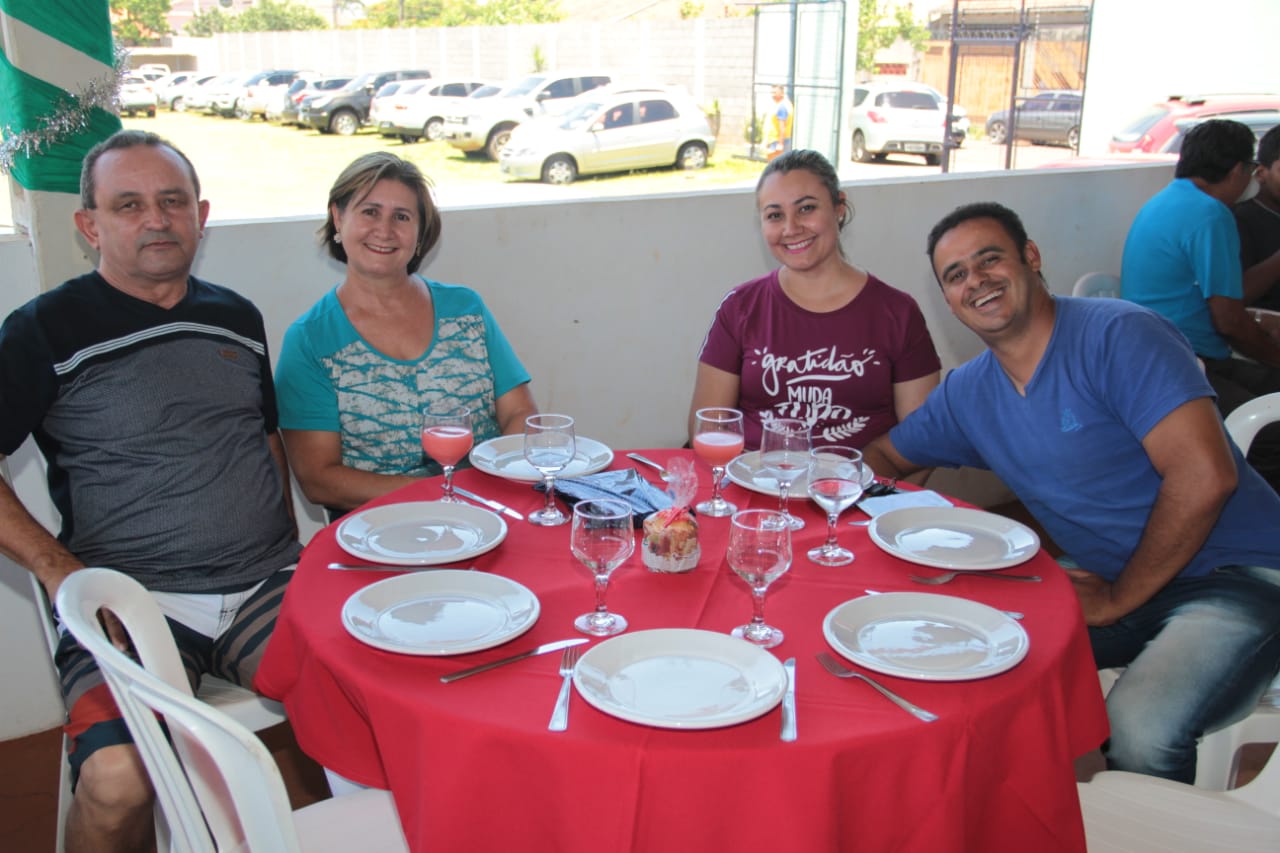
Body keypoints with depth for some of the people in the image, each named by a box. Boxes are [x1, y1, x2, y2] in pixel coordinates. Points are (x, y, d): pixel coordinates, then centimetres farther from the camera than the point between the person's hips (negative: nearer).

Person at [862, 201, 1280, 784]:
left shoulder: (1117, 334, -15)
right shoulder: (966, 395, 7)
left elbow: (1204, 474, -22)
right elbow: (883, 456, 21)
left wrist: (1119, 599, -13)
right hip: (1113, 581, 7)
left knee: (1137, 729, -32)